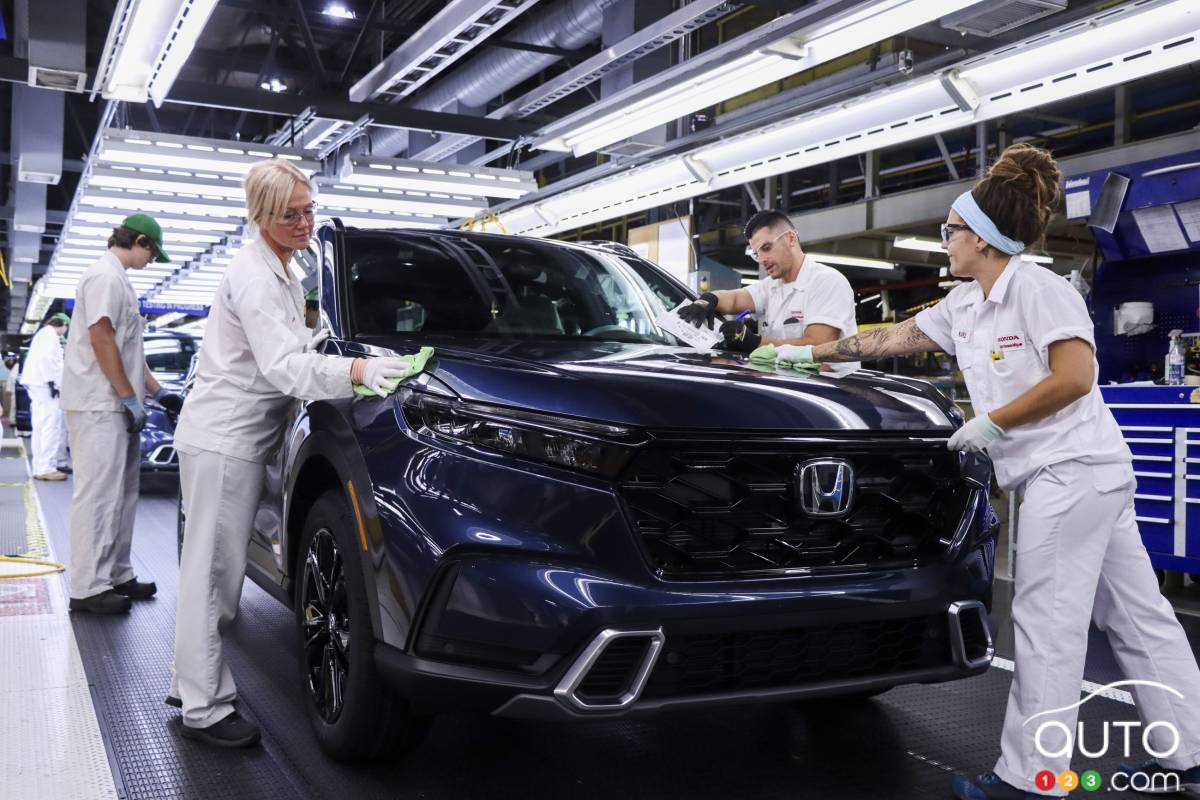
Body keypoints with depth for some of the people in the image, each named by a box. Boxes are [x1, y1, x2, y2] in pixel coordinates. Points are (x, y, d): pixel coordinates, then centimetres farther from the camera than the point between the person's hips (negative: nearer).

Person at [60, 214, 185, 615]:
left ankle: (117, 575, 19)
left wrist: (157, 391, 20)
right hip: (100, 405, -10)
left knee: (120, 493, 13)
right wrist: (130, 397, -17)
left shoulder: (117, 279, 20)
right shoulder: (106, 275, -11)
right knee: (98, 493, -9)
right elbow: (101, 338, -19)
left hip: (116, 405, 10)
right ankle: (89, 588, -6)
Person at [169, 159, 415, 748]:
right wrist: (357, 370, -36)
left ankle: (191, 683, 26)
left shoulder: (280, 275, 17)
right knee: (212, 572, -5)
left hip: (239, 437, 10)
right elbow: (283, 366, -26)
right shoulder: (253, 276, -15)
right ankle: (203, 708, 2)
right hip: (222, 439, -10)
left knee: (215, 571, 15)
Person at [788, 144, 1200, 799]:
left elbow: (1074, 377, -19)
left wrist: (992, 423, -15)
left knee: (1045, 623, -6)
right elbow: (892, 339, 20)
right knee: (1135, 616, 12)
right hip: (1062, 475, 9)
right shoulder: (963, 305, 15)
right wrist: (812, 353, 21)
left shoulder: (1038, 290, -11)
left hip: (1072, 469, -9)